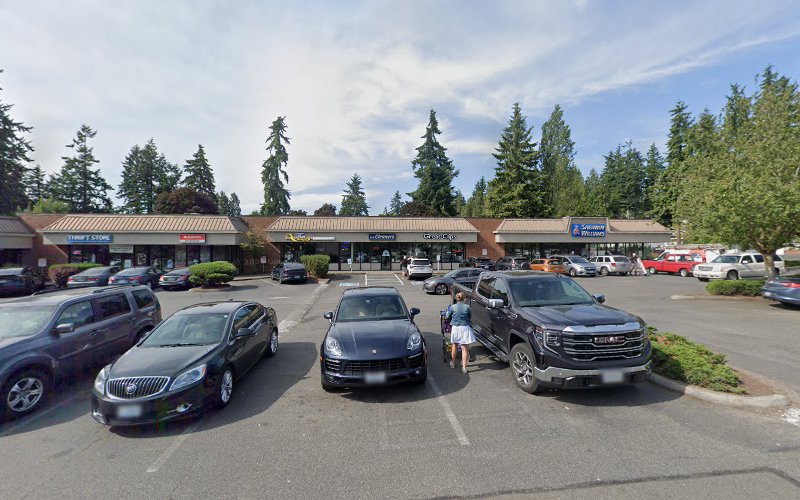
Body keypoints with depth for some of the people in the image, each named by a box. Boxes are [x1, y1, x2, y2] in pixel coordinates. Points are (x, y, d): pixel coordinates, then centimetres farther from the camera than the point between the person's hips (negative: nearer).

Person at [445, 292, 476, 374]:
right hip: (465, 328, -1)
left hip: (455, 328, 1)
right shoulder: (467, 307, -4)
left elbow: (447, 318, 4)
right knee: (465, 348, 4)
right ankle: (464, 367, 1)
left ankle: (453, 363, 35)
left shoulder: (452, 307, -5)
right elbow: (470, 319, 7)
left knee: (454, 346, 19)